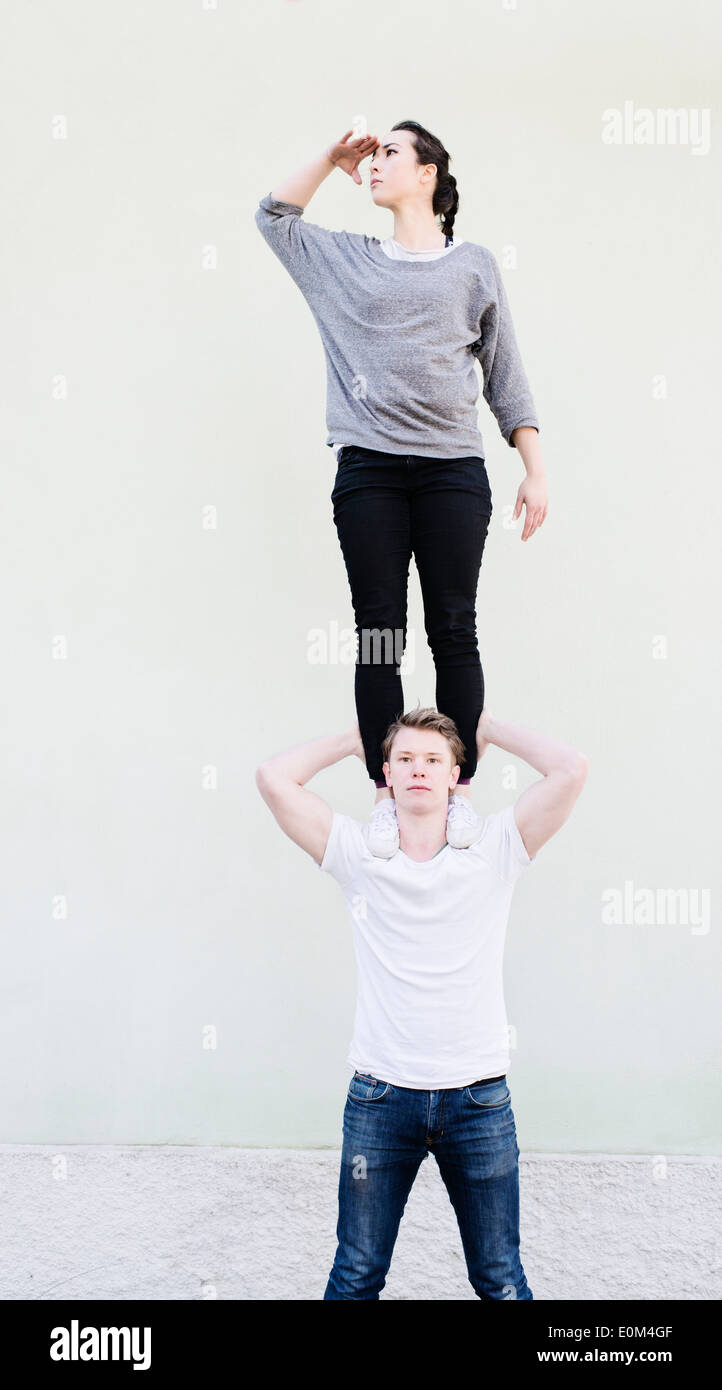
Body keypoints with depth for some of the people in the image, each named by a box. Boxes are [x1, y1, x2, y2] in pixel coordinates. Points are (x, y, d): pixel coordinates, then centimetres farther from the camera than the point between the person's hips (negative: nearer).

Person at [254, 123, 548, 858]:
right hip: (369, 472, 1)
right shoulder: (347, 259, 16)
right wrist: (331, 158, 19)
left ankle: (459, 790, 7)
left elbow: (505, 375, 10)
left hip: (453, 471, -1)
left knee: (454, 632, -1)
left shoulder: (474, 265, 11)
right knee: (379, 634, 0)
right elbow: (274, 216, 28)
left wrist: (536, 471, 4)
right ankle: (386, 794, 5)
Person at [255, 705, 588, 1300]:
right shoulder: (358, 854, 0)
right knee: (356, 1278, 12)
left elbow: (571, 769, -10)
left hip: (479, 1098, 0)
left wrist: (489, 728, 3)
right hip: (380, 1097, 0)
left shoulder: (494, 850, -1)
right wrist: (357, 738, 6)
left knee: (501, 1281, 12)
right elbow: (275, 778, -7)